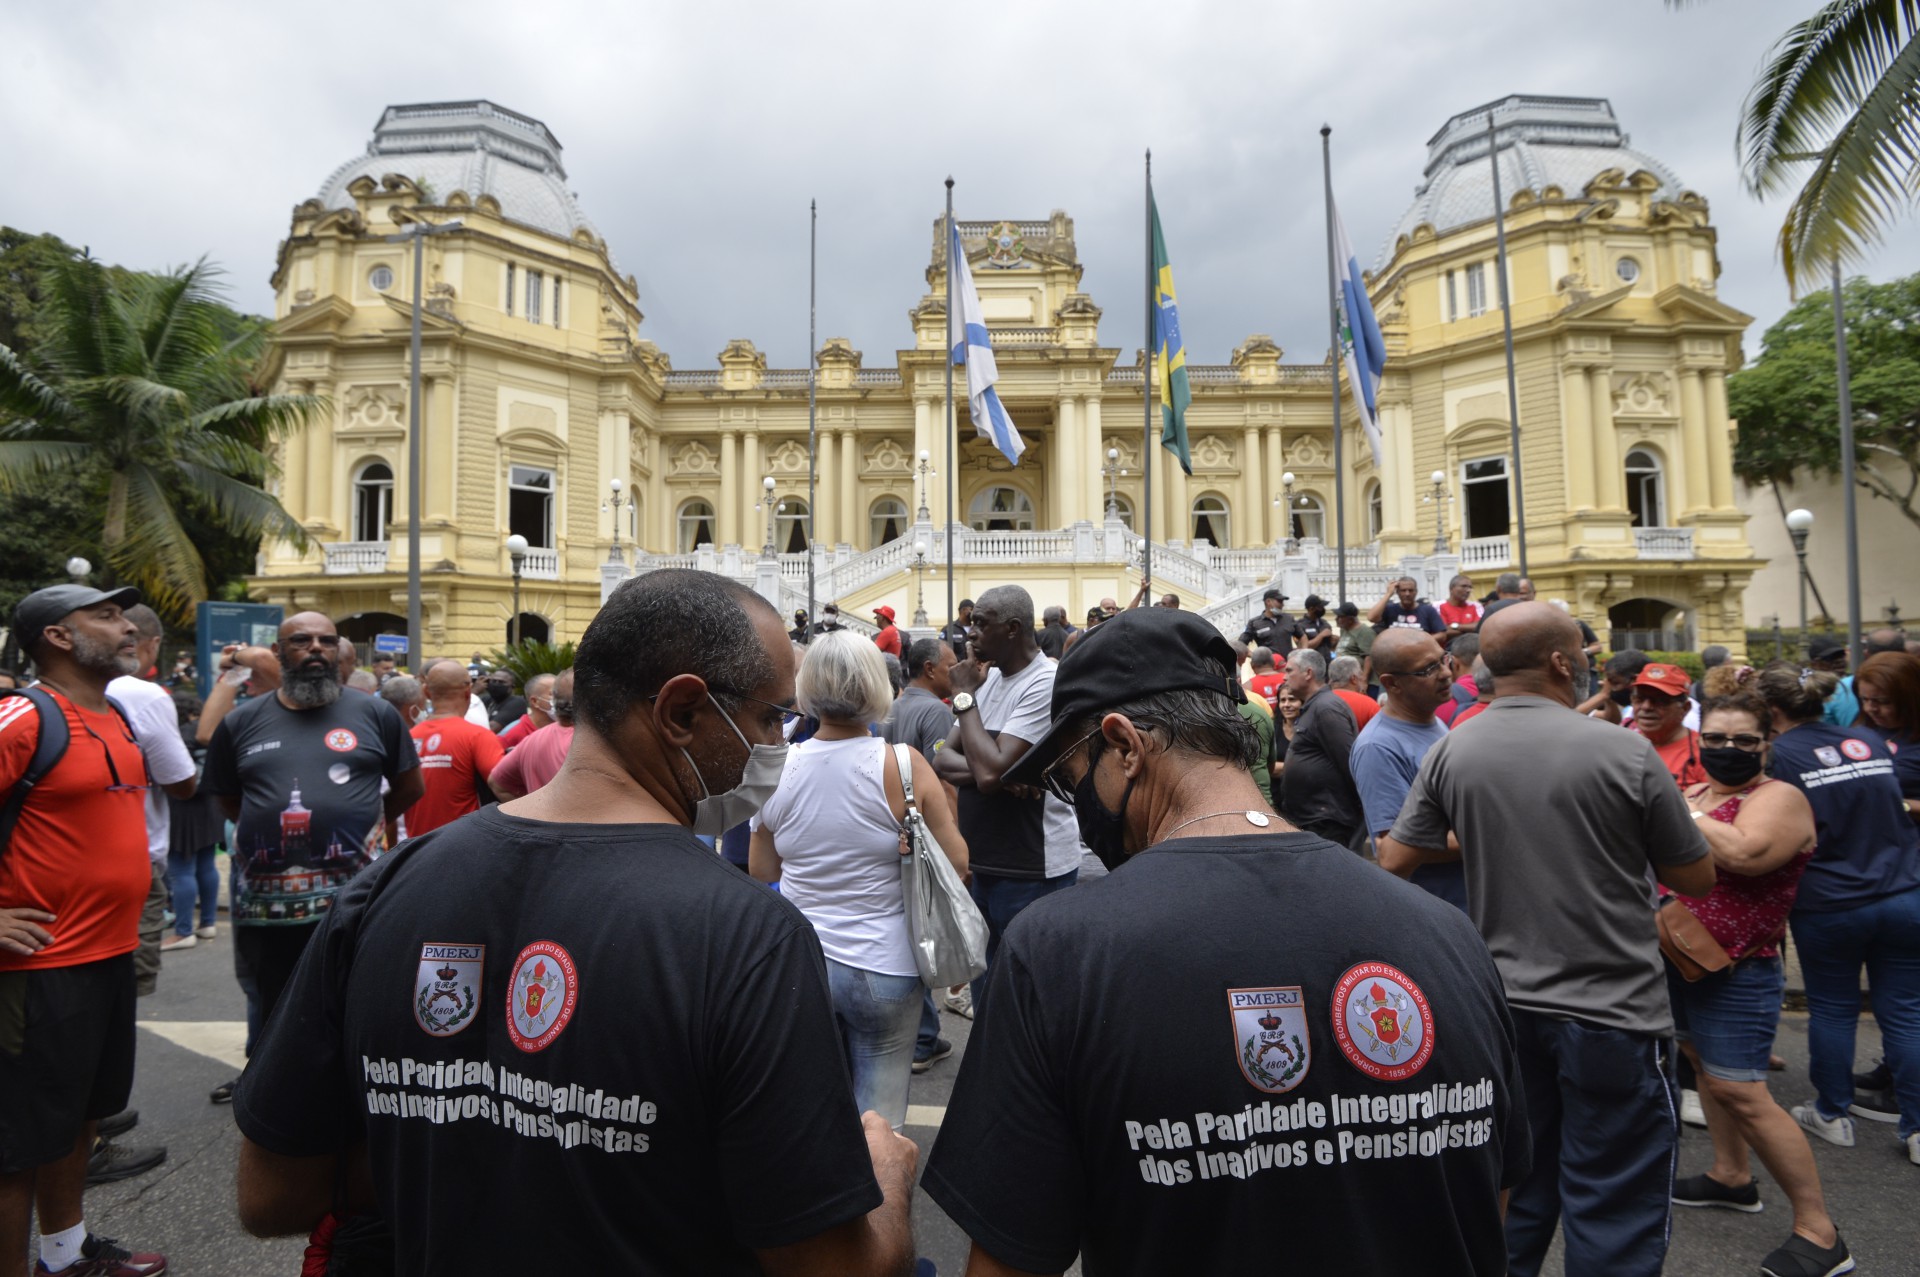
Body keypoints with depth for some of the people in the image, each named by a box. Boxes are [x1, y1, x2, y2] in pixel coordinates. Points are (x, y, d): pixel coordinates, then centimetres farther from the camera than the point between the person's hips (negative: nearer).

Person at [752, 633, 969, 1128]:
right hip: (884, 966, -3)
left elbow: (761, 869, 6)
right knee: (879, 1118, 14)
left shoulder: (778, 767, -6)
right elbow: (956, 862, -10)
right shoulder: (902, 764, -15)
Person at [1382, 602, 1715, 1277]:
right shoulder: (1625, 751, -15)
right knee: (1614, 1219, 11)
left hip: (1505, 1008, 4)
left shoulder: (1450, 752, -7)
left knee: (1515, 1198, 21)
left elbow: (1395, 859, -2)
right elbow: (1697, 878, -4)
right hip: (1612, 1013, -3)